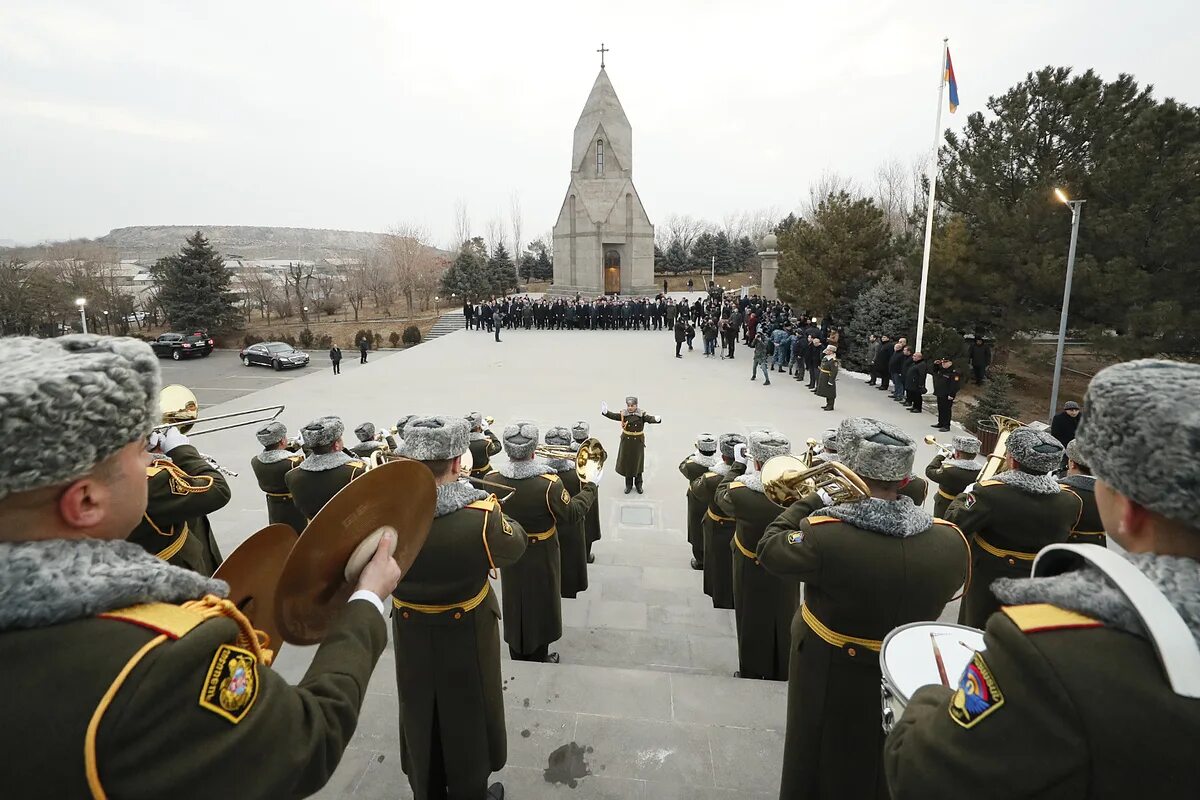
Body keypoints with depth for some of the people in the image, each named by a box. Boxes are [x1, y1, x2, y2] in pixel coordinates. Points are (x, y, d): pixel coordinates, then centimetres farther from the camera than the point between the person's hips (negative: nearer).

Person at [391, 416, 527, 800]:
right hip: (467, 637, -3)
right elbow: (515, 546, -11)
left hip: (411, 636, 3)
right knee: (467, 717, 22)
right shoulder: (481, 516, -32)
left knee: (420, 717, 26)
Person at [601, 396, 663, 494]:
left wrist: (656, 419, -45)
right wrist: (606, 412, -35)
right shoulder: (623, 414, -6)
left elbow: (650, 418, -23)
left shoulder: (641, 415, -9)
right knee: (627, 462, 9)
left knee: (638, 463, 11)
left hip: (638, 441, -1)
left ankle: (638, 484, 28)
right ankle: (628, 485, 25)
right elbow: (614, 416, -16)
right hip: (626, 441, 1)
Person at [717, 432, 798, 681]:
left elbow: (721, 494, -6)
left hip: (754, 575, -3)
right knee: (782, 623, 23)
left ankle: (751, 675, 37)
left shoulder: (741, 494, -30)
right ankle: (781, 675, 42)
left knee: (753, 624, 18)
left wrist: (747, 475, 3)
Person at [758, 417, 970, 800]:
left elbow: (770, 549, -14)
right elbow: (943, 589, 2)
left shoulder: (824, 535, -34)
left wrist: (814, 499, -10)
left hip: (829, 680, -3)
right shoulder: (950, 541, -20)